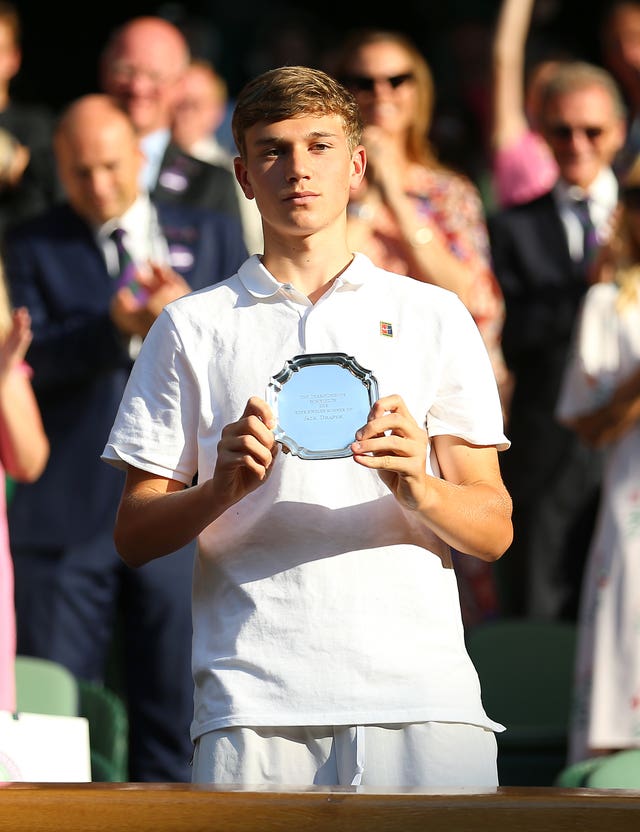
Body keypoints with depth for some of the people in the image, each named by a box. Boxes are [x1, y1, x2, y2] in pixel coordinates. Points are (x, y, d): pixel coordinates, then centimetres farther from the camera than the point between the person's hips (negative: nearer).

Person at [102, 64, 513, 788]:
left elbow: (493, 530, 11)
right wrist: (222, 489, -10)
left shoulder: (434, 316, 15)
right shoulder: (192, 327, 14)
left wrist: (418, 489, -11)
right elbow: (133, 536, 10)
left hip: (421, 696, 0)